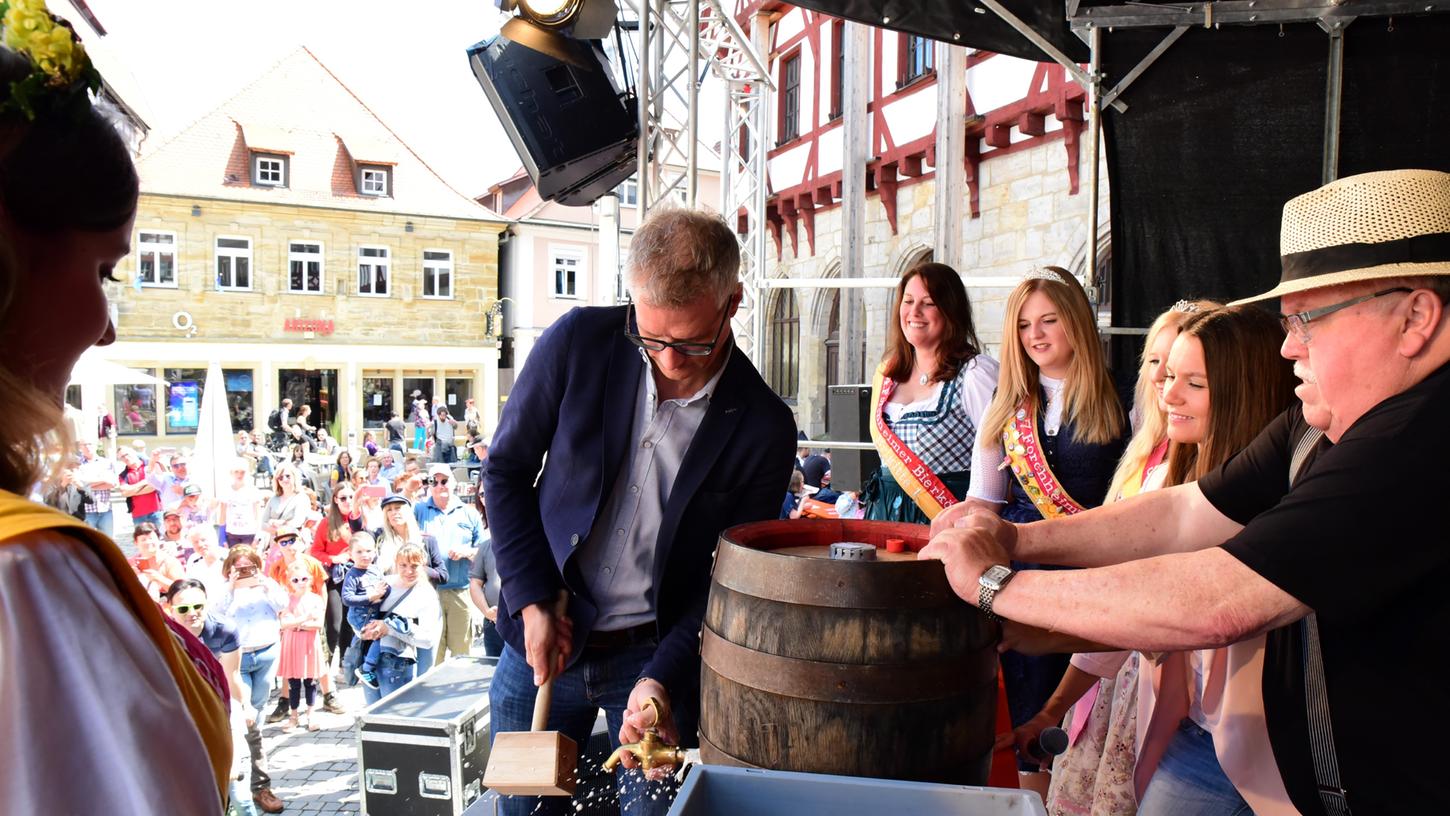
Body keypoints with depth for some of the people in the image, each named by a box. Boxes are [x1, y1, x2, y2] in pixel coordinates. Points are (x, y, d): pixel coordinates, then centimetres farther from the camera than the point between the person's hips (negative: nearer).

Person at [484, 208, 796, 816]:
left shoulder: (763, 427, -14)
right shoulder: (579, 341, -12)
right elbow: (506, 470, -2)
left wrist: (663, 677, -17)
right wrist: (533, 603, -8)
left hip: (656, 654, -1)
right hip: (543, 634, 2)